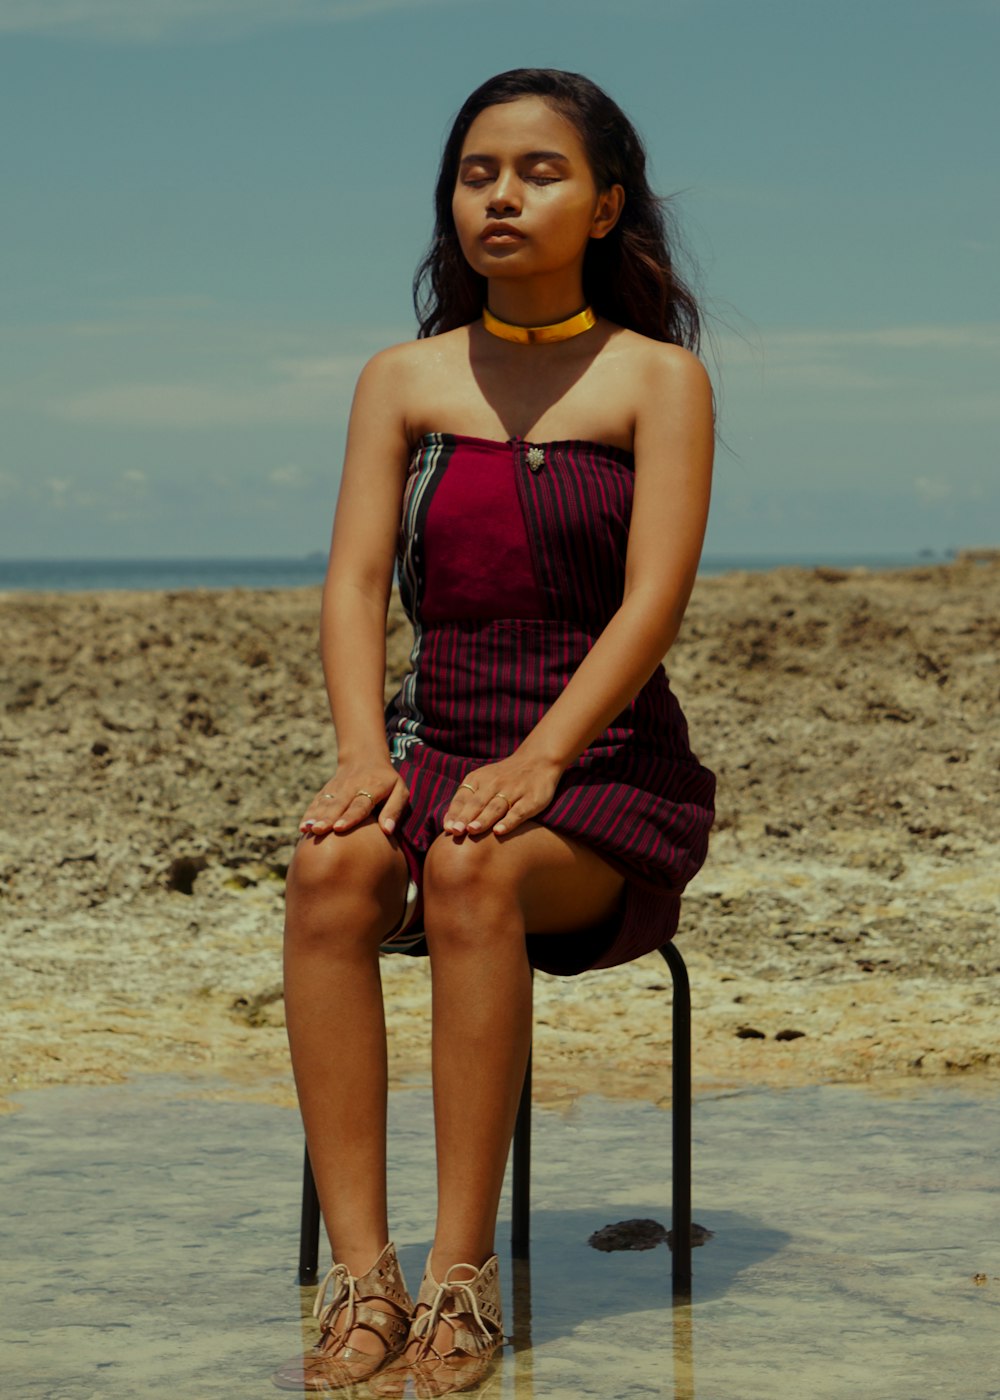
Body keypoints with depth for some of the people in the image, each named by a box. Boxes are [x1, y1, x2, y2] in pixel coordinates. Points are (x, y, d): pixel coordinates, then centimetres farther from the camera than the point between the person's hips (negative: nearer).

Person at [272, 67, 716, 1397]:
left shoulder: (658, 376, 1)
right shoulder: (402, 380, 11)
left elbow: (653, 602, -10)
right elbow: (356, 579, 1)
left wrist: (539, 760, -24)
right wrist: (365, 754, -17)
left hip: (610, 772, -3)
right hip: (440, 742, 3)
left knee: (474, 871, -36)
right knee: (329, 871, -31)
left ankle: (462, 1281, -32)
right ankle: (360, 1279, -33)